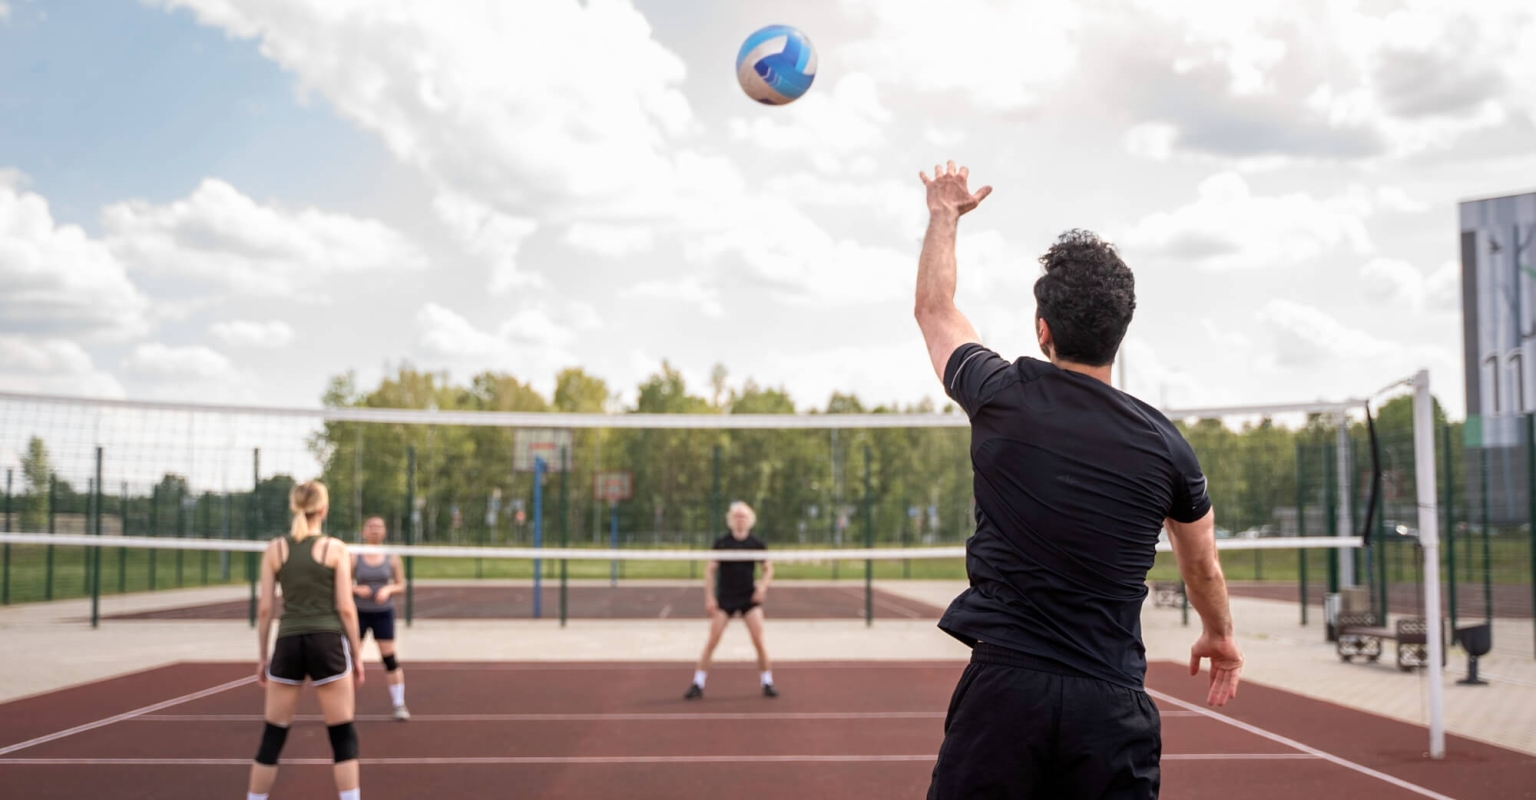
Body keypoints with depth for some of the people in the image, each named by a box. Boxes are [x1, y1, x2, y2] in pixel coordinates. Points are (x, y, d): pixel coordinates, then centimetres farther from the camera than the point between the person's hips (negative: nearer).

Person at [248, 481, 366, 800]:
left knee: (272, 737, 11)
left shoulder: (275, 549, 4)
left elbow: (264, 609, 5)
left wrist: (262, 657, 13)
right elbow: (346, 609, -4)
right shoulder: (335, 548, -3)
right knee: (343, 736, 3)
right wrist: (356, 655, 5)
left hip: (288, 644, 3)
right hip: (328, 643, -2)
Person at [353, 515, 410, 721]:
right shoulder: (354, 558, -2)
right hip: (360, 612, 0)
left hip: (383, 613, 0)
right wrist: (357, 589, -19)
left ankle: (399, 704, 7)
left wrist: (388, 589, -16)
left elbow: (401, 585, 4)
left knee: (389, 658, -2)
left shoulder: (392, 558, 0)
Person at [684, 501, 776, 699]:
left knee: (759, 640, -5)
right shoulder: (721, 543, -4)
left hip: (749, 598, 1)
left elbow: (768, 568, 11)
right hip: (725, 598, -1)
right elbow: (710, 570, 0)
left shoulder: (757, 544, 0)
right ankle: (697, 684, 3)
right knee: (712, 640, -4)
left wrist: (763, 586, -7)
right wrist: (709, 597, -7)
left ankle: (767, 683, 8)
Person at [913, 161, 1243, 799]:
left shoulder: (1002, 396, -4)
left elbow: (933, 308, 18)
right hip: (1113, 703, 1)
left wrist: (945, 212, 33)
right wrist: (1219, 633, 40)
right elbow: (1202, 567, 19)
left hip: (1003, 683, -1)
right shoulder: (1166, 445, 1)